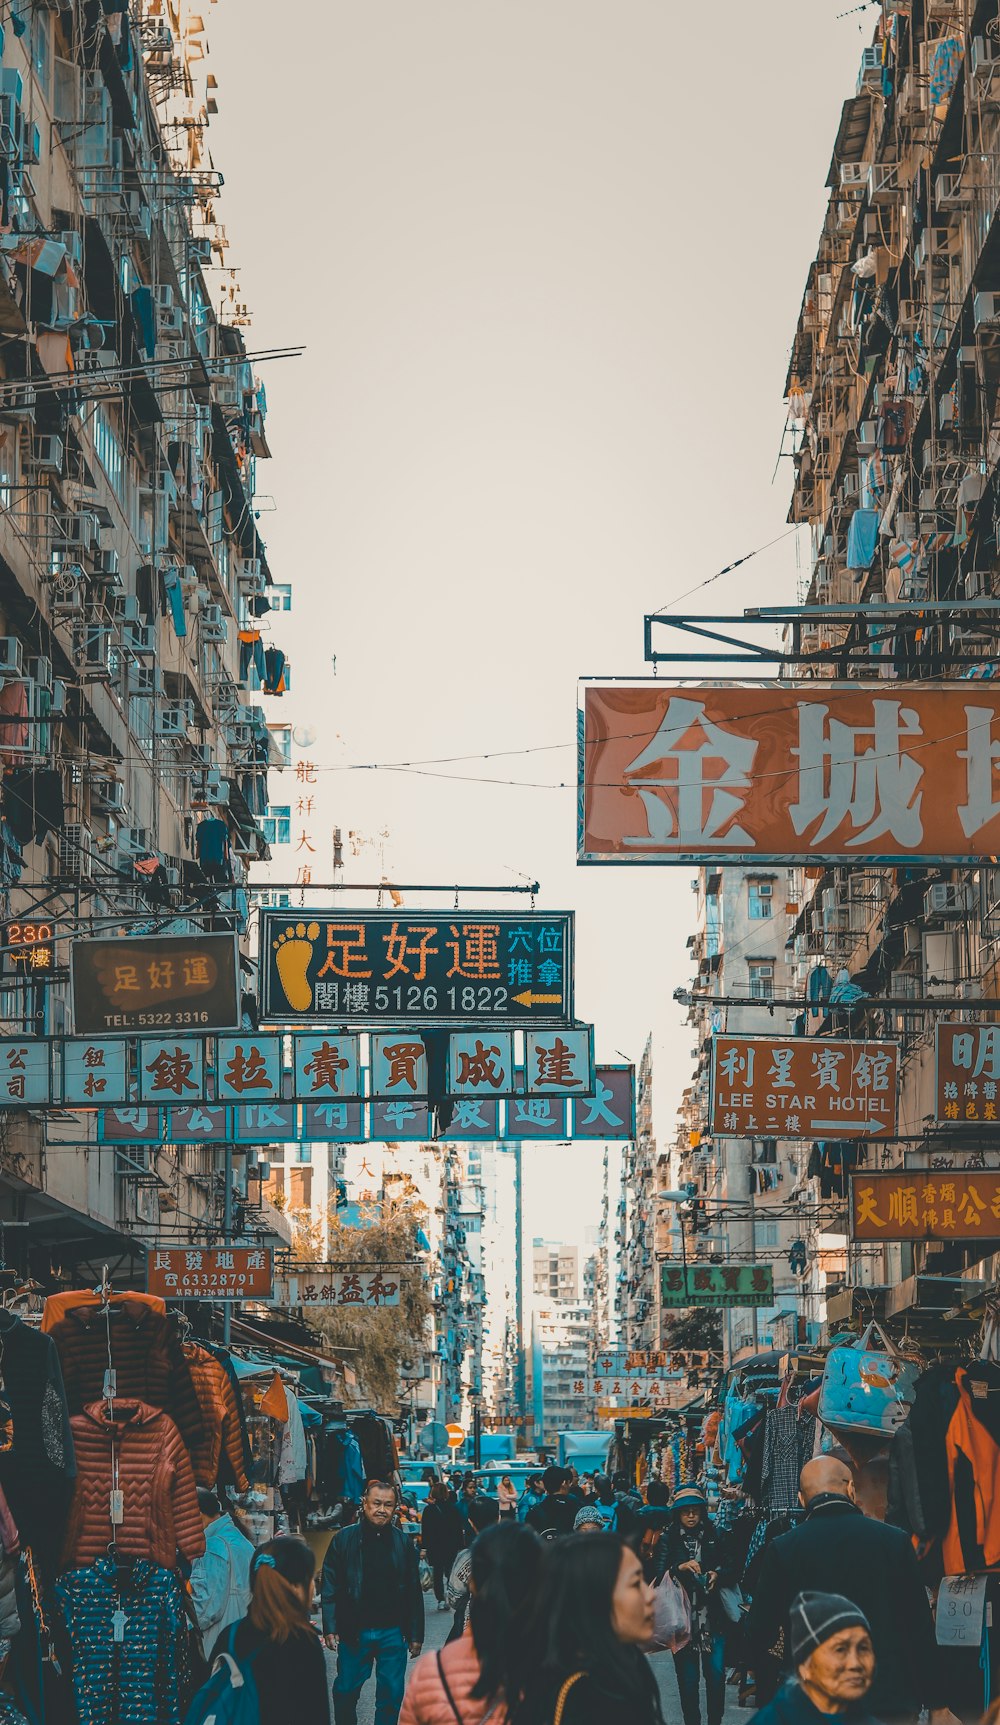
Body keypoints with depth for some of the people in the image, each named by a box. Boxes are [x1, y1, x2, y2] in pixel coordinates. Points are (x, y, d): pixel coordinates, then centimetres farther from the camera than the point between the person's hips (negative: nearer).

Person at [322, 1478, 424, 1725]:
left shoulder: (403, 1543, 5)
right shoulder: (344, 1539, -1)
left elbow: (414, 1592, 7)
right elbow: (330, 1588, -1)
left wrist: (415, 1635, 5)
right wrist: (330, 1628, -8)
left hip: (393, 1632, 1)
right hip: (354, 1631, -1)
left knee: (391, 1695, 5)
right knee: (346, 1691, 7)